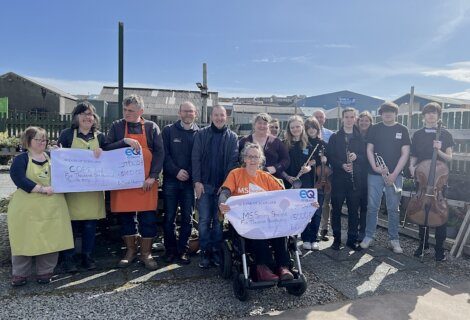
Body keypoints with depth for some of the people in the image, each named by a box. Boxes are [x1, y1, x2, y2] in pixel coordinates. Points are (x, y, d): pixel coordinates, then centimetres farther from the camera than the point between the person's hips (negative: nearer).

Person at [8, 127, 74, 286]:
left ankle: (45, 272, 22)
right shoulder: (21, 159, -2)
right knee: (24, 240, 5)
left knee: (51, 239, 7)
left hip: (52, 207, 3)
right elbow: (19, 180, -16)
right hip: (27, 208, -3)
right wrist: (42, 189, -22)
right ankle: (20, 274, 22)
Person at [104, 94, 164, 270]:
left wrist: (153, 176, -11)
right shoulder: (116, 126, 7)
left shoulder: (151, 127, 3)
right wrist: (125, 141, -16)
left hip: (146, 181, -1)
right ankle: (131, 251, 27)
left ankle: (146, 253, 18)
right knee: (125, 216, 9)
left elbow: (159, 153, -2)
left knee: (148, 217, 2)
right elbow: (107, 149, -1)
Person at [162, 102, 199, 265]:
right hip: (171, 180, -1)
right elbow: (164, 154, -2)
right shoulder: (168, 130, 4)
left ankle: (183, 249, 18)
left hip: (189, 181, 1)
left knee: (187, 218, 6)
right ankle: (170, 249, 18)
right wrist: (176, 171, -12)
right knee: (169, 217, 5)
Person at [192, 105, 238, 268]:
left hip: (223, 185, 1)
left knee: (219, 220, 7)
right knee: (204, 220, 2)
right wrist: (197, 181, -9)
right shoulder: (201, 134, 4)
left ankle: (216, 252, 17)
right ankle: (205, 252, 12)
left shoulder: (232, 137, 5)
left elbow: (233, 161, -1)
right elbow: (195, 158, -1)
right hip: (204, 185, 0)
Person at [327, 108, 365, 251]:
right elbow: (330, 156, -2)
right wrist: (342, 165, -16)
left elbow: (365, 156, 8)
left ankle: (352, 239, 18)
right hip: (338, 178, -1)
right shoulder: (335, 137, 5)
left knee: (354, 210, 6)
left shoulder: (360, 137, 10)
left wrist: (356, 157, -13)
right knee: (336, 209, 4)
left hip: (355, 178, 2)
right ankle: (336, 239, 16)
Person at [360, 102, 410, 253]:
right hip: (375, 174, 0)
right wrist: (375, 167, -11)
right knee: (372, 207, 4)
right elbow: (369, 150, 5)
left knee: (393, 209, 5)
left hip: (395, 175, 0)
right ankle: (369, 236, 16)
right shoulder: (374, 129, 7)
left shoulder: (402, 130, 5)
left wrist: (394, 174, -9)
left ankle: (394, 239, 17)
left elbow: (405, 153, 0)